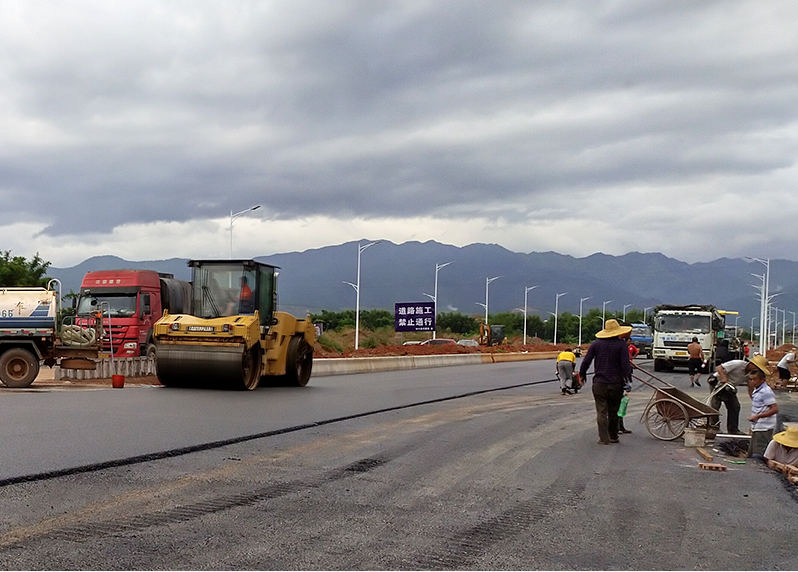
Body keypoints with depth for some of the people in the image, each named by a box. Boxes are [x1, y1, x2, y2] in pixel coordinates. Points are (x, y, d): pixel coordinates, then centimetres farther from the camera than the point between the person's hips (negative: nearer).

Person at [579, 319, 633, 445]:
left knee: (601, 412, 1)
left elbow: (586, 361, 3)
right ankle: (613, 436, 22)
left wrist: (582, 374, 17)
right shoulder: (621, 344, -4)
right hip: (616, 384, 0)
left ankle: (604, 438, -5)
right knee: (614, 412, 14)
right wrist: (628, 378, -1)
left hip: (599, 383, 1)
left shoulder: (596, 344, 3)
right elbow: (625, 363, -11)